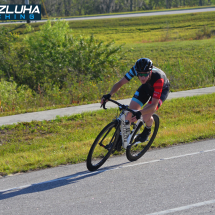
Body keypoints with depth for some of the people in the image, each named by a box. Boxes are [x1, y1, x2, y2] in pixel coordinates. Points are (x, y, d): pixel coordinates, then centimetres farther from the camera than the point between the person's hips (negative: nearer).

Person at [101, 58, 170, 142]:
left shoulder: (158, 78, -43)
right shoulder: (135, 70, -33)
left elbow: (154, 105, -44)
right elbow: (120, 83, -25)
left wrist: (140, 113, -61)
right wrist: (109, 94, -44)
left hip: (161, 89, -4)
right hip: (147, 86, 4)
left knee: (146, 117, -21)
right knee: (130, 112, -11)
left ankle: (147, 130, 14)